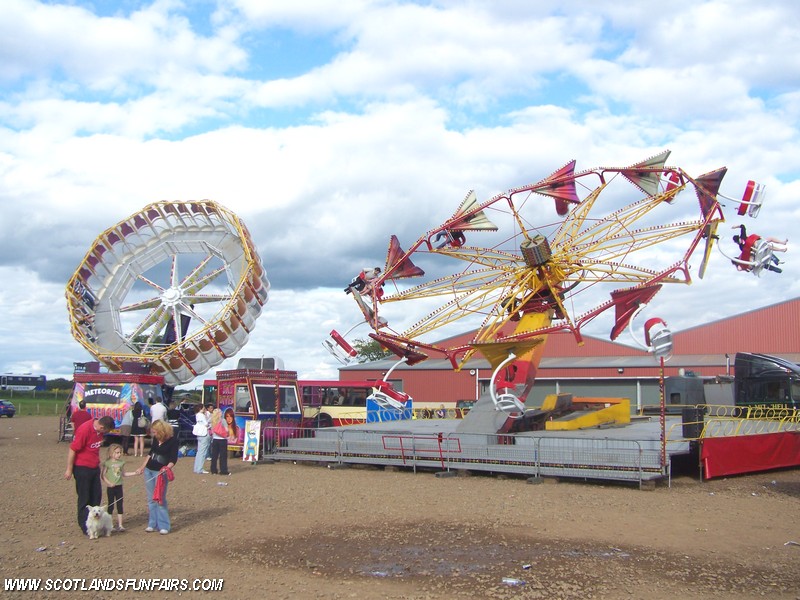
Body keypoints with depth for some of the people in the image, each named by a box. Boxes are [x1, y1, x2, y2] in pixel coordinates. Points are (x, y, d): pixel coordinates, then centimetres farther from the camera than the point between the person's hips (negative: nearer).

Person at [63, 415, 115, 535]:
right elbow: (72, 449, -20)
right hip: (82, 468, -8)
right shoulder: (84, 430, -24)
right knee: (84, 498, 2)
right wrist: (69, 470, -16)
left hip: (94, 467, 8)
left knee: (96, 496, 12)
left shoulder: (99, 430, -1)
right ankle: (85, 526, 12)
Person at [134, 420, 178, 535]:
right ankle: (153, 524, 16)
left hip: (160, 472, -6)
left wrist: (167, 468, -28)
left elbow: (173, 459, -12)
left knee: (160, 499, -7)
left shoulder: (173, 440, -12)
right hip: (148, 470, 6)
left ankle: (164, 526, -1)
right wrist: (142, 467, 20)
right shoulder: (156, 439, 5)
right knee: (151, 499, 9)